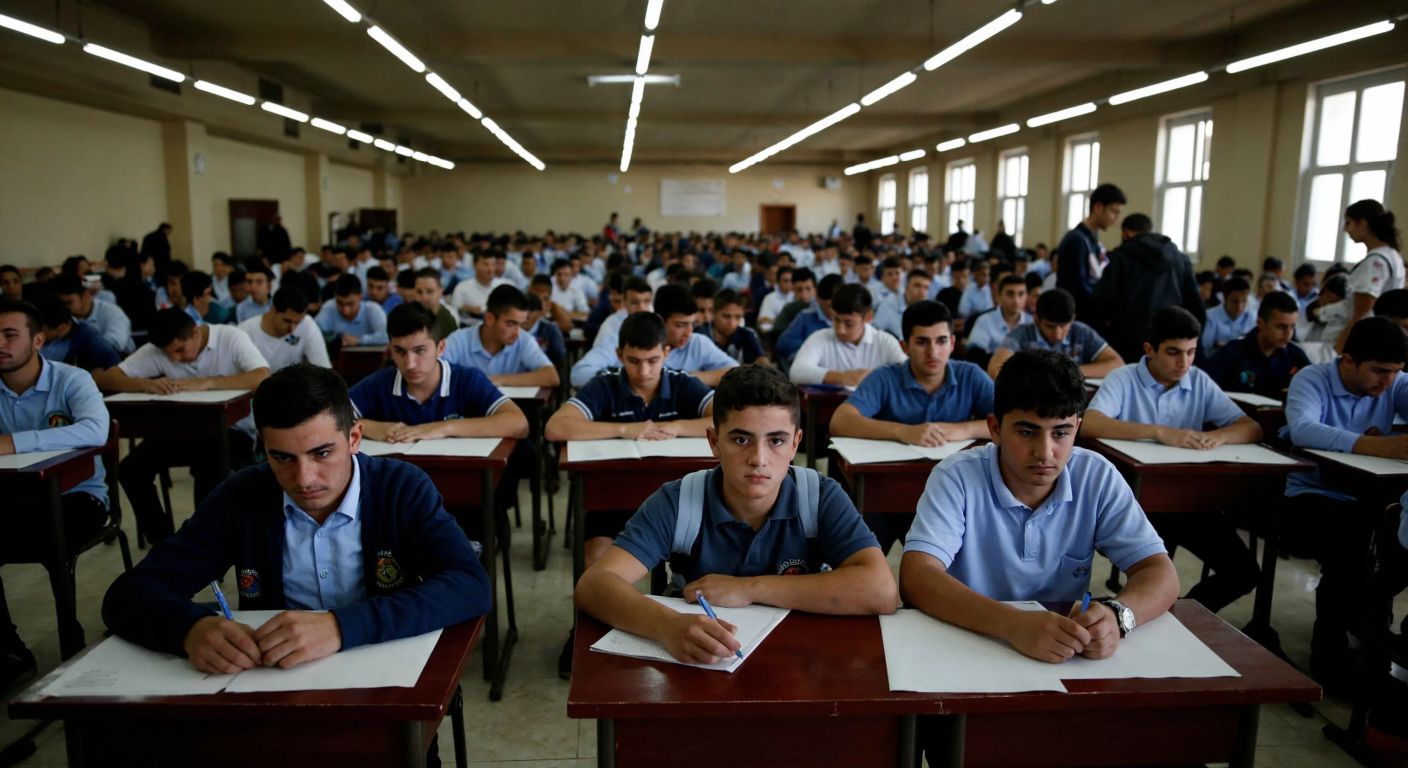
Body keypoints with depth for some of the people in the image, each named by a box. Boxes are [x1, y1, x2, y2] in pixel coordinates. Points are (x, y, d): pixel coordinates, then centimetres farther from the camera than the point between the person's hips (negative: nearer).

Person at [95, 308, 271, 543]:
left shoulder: (231, 338, -16)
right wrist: (147, 384, -29)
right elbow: (105, 378, -8)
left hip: (233, 430, -5)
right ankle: (162, 539, 3)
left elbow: (263, 378, -31)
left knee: (208, 467, -34)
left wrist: (205, 383, -37)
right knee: (130, 468, -14)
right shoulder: (156, 350, -5)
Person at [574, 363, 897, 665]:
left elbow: (882, 592, -22)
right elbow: (594, 584, -20)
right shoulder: (677, 502, -11)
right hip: (697, 667, -1)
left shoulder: (821, 498, -10)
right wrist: (668, 626, -39)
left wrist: (750, 588, -21)